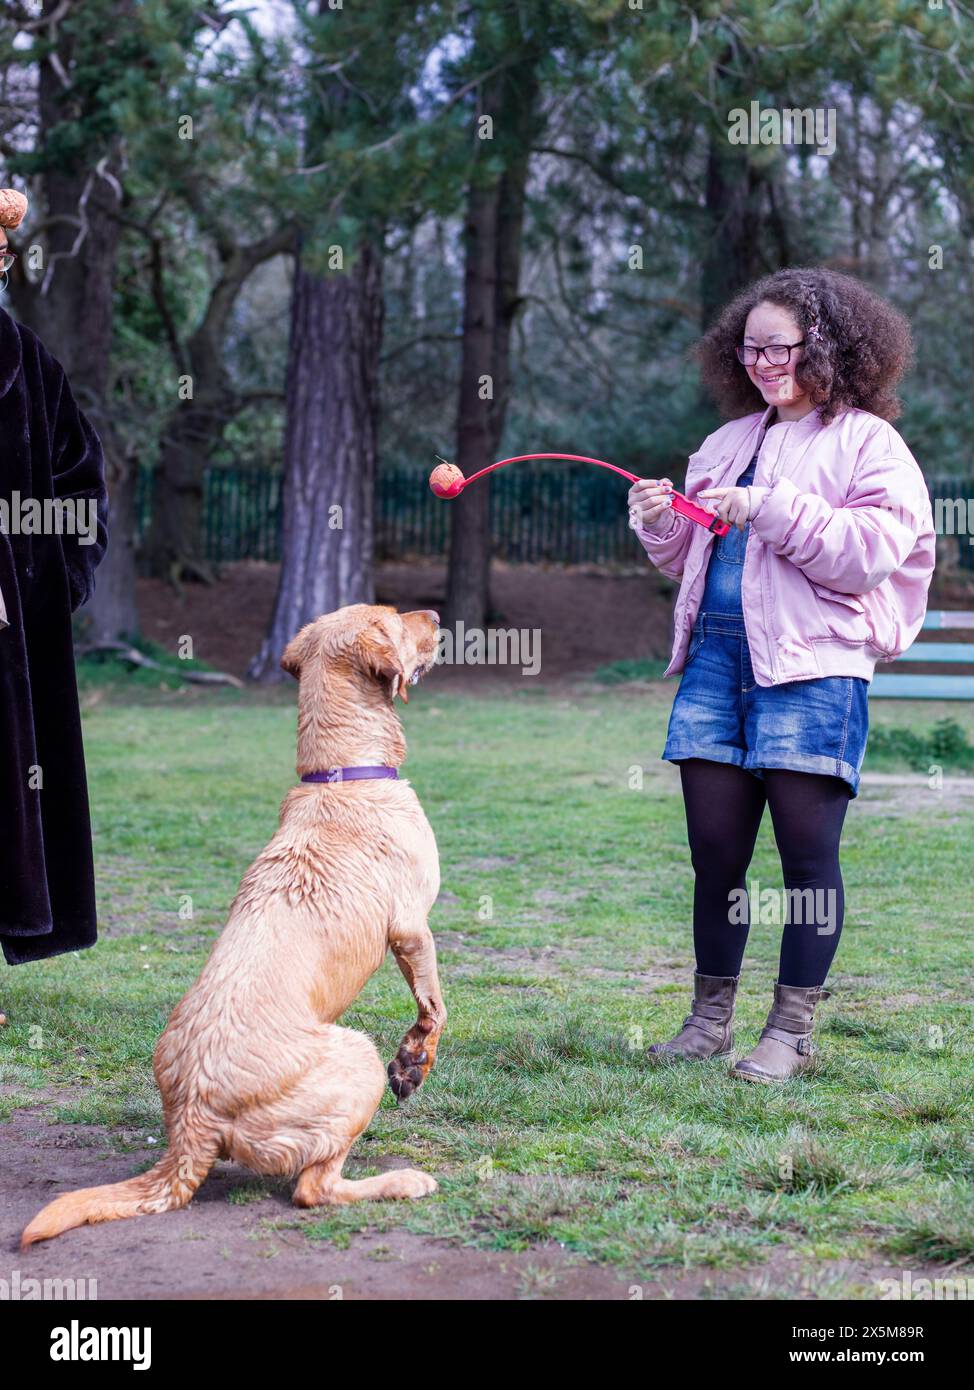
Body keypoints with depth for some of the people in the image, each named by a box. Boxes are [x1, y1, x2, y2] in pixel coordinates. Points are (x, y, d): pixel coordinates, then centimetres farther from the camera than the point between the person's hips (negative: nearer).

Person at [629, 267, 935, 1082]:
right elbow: (694, 557, 28)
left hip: (812, 666, -6)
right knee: (715, 851, 6)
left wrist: (773, 511, -17)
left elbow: (876, 547, -13)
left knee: (808, 851, -4)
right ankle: (711, 1019, 16)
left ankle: (793, 1031, 5)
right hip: (716, 658, 6)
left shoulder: (867, 442, 1)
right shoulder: (731, 442, 21)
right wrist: (662, 525, 7)